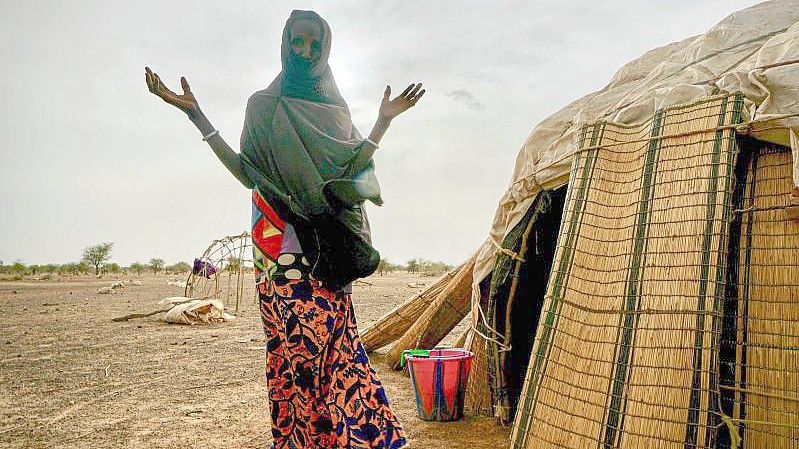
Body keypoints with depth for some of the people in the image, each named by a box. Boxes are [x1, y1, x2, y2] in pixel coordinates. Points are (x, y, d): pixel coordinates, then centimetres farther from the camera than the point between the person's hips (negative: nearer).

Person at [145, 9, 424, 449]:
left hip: (328, 245, 2)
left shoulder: (334, 108, 16)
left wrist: (384, 120, 1)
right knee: (293, 339, -8)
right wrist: (195, 113, -3)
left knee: (333, 335, -4)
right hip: (281, 244, -2)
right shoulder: (264, 104, 11)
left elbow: (350, 169, 6)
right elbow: (247, 173, 1)